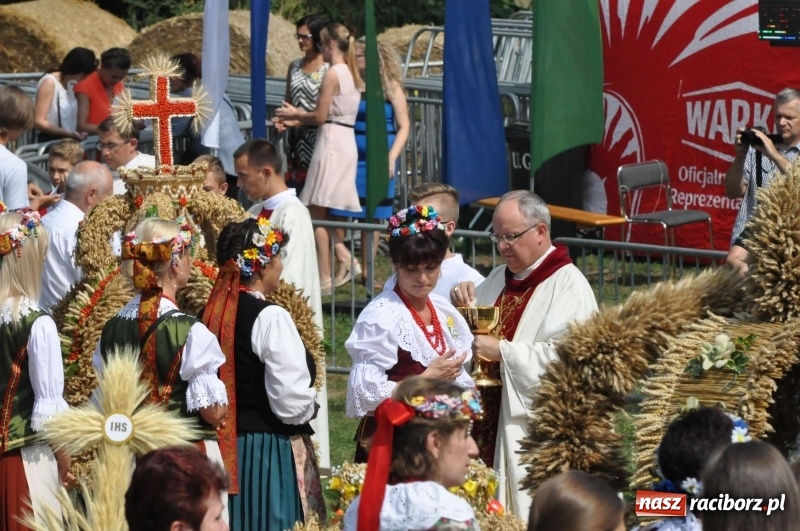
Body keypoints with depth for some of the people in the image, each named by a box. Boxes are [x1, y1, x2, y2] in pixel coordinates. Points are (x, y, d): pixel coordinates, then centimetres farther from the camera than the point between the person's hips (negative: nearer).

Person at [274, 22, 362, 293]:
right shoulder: (352, 74, 14)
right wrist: (298, 120, 18)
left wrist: (296, 114, 6)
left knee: (317, 212, -6)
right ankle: (341, 268, 18)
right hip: (348, 141, 9)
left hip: (331, 141, -9)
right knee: (334, 213, 14)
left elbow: (320, 116, -12)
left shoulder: (332, 74, -12)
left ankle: (324, 277, -9)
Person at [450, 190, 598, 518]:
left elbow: (563, 356, -20)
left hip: (535, 426, -8)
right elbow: (476, 333, 25)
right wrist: (464, 307, 5)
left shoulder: (568, 286, -10)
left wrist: (502, 351, -19)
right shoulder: (499, 279, 16)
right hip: (491, 416, 8)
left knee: (530, 514, -7)